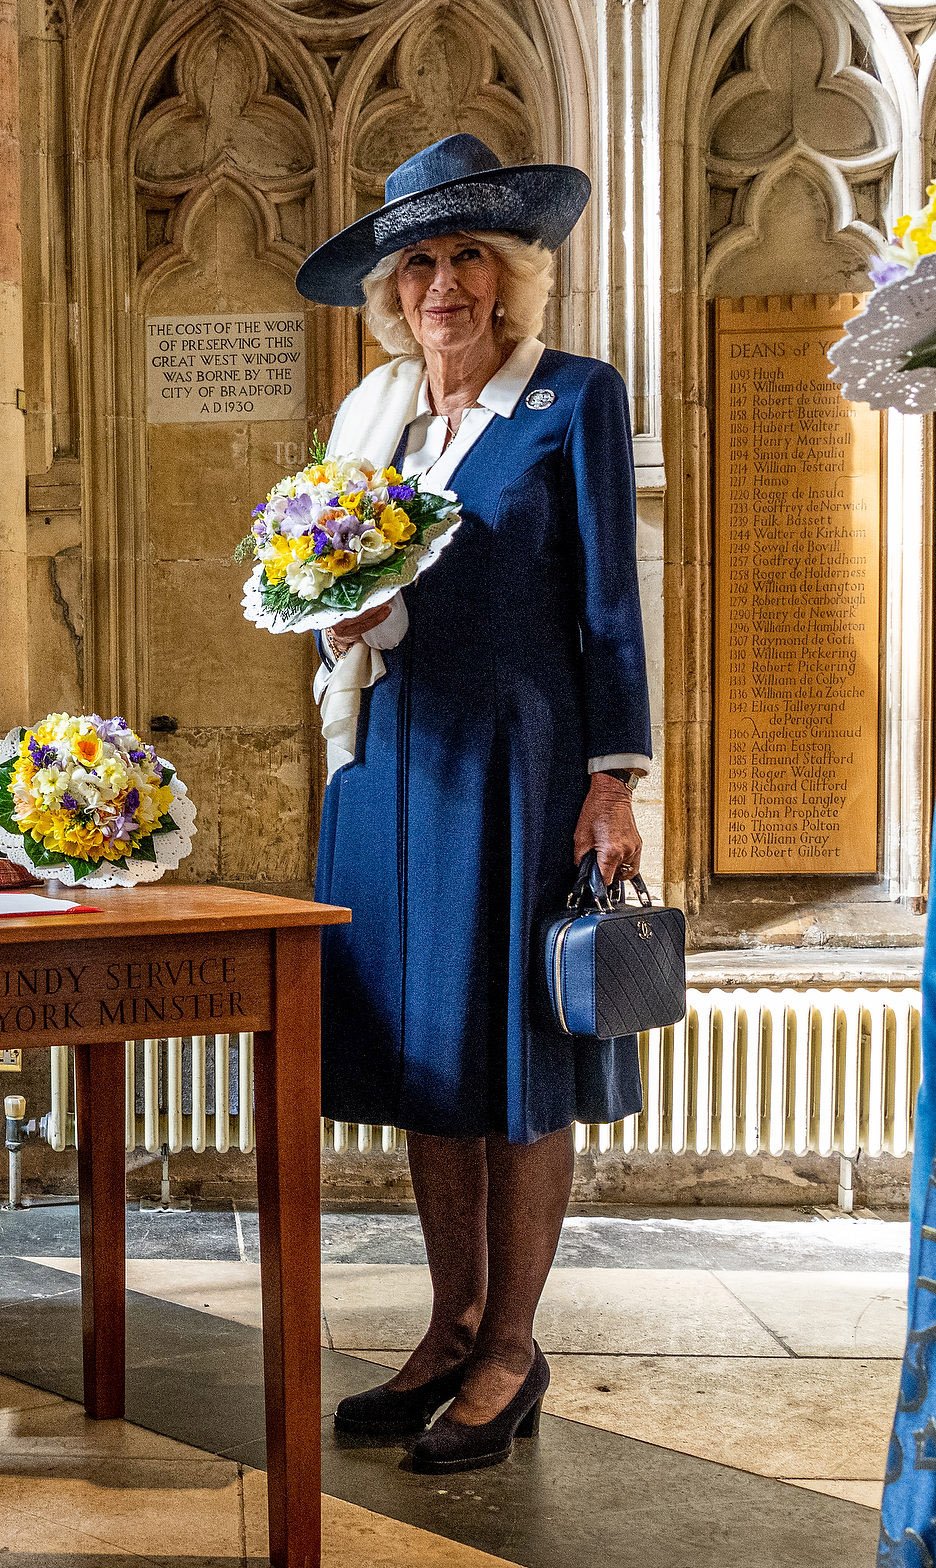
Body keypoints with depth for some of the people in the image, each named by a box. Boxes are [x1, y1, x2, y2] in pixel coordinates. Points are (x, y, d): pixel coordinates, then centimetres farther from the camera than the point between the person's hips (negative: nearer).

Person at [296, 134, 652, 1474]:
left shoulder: (575, 399, -2)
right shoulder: (371, 414, 14)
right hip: (394, 761, 6)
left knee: (518, 1061, -1)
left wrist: (613, 780, -10)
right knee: (425, 1054, 9)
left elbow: (607, 604, -4)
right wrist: (336, 622, -4)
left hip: (519, 762, -5)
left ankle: (512, 1354, 11)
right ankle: (455, 1328, 22)